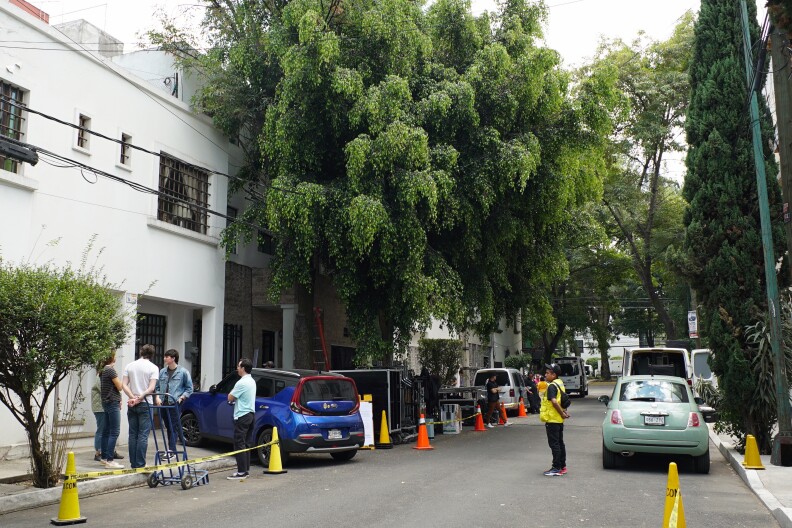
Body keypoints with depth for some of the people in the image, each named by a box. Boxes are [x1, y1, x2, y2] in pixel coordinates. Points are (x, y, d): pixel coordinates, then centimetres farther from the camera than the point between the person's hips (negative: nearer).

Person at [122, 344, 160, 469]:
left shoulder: (130, 366, 9)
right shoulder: (153, 367, -4)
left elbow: (124, 385, 1)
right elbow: (152, 388, -14)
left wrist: (133, 397, -8)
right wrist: (140, 397, -14)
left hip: (132, 405, 4)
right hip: (145, 404, -4)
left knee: (132, 434, 10)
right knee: (143, 435, -3)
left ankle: (133, 463, 13)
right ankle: (140, 464, -4)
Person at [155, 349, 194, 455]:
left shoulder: (183, 372, 0)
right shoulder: (162, 372, 13)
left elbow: (189, 388, 4)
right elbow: (157, 387, 19)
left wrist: (181, 398, -7)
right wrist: (157, 397, 3)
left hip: (175, 404, -5)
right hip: (163, 403, 5)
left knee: (173, 427, -9)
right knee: (168, 427, 10)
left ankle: (171, 450, -11)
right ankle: (171, 449, 18)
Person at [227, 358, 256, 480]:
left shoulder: (242, 383, -18)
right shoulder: (252, 381, 13)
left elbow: (230, 398, -11)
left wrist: (232, 391, 6)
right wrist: (235, 399, 8)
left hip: (242, 416, -10)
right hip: (250, 414, 10)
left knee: (239, 444, -7)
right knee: (247, 443, 13)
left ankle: (241, 472, -7)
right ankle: (245, 469, 18)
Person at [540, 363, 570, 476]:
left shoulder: (551, 386, -18)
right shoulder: (560, 384, 12)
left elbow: (554, 402, -29)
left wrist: (562, 413, -21)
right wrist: (564, 412, 8)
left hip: (552, 420, -10)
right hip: (559, 420, 10)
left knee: (554, 444, -4)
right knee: (560, 443, 14)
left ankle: (556, 468, -1)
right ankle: (562, 466, 21)